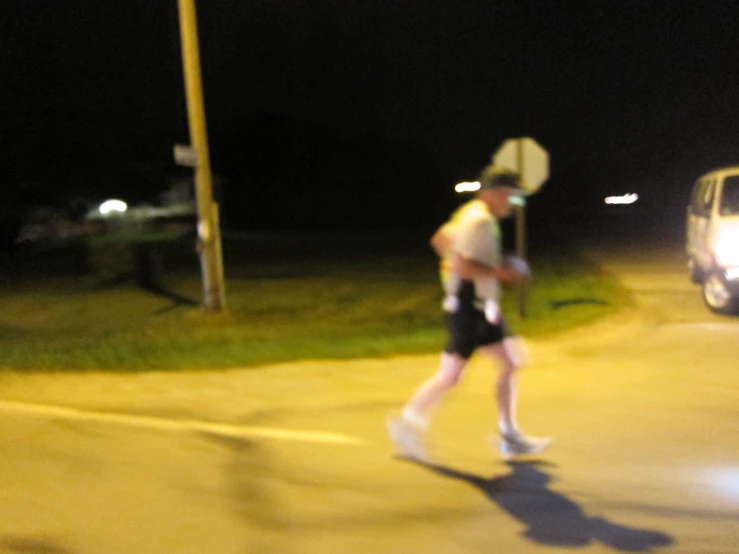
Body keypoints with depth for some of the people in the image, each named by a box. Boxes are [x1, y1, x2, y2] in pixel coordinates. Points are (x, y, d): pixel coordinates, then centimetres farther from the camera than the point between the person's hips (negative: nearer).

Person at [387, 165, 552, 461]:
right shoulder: (479, 221, -18)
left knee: (511, 364, 10)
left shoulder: (477, 216, 14)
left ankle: (510, 436, 18)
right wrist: (499, 272, -17)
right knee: (450, 376, -5)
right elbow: (463, 266, -26)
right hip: (468, 306, -11)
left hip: (482, 307, 11)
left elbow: (440, 239, 24)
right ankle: (408, 423, 11)